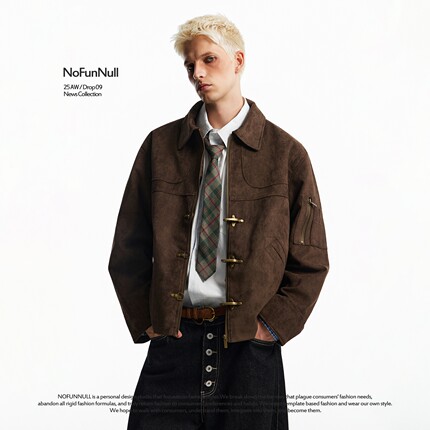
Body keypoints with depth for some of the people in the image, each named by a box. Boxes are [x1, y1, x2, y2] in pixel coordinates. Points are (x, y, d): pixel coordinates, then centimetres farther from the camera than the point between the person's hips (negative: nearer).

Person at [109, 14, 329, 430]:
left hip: (250, 346, -1)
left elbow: (311, 259, 3)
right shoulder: (160, 146, 5)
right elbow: (128, 249, 8)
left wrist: (272, 324, -5)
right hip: (173, 341, 1)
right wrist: (144, 320, 0)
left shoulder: (286, 153, 0)